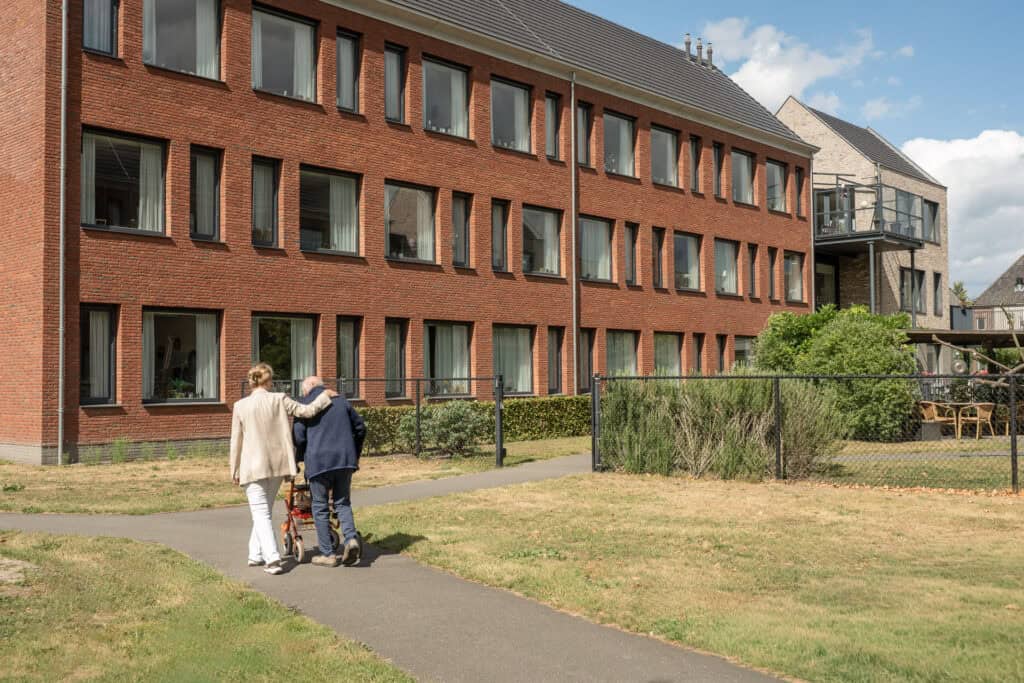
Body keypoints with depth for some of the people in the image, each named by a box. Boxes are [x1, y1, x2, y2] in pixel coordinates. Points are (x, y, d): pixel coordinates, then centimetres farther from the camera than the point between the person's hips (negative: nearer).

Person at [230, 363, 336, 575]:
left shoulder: (240, 406, -6)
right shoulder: (279, 400, -4)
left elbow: (236, 441, -1)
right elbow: (307, 410, -4)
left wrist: (235, 470, 7)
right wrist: (325, 396, 12)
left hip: (254, 466, -3)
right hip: (278, 463, 3)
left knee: (261, 513, -1)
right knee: (264, 510, 19)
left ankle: (272, 558, -15)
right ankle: (256, 554, 27)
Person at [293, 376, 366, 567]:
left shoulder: (306, 403, 3)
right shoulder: (341, 400, 16)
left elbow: (298, 436, -4)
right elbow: (360, 428, 17)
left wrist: (300, 458, 13)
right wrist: (354, 455, 26)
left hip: (318, 461, -4)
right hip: (345, 459, 4)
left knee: (320, 508, 6)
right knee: (342, 503, 14)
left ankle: (327, 554, 7)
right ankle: (351, 537, -10)